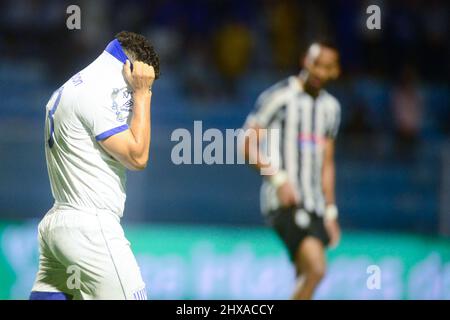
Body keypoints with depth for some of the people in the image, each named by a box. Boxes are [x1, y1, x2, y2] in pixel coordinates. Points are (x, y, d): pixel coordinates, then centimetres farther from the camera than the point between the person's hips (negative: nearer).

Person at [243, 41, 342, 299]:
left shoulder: (330, 107, 17)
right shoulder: (279, 97, -5)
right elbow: (248, 146, -5)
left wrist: (330, 212, 19)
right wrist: (278, 178, -17)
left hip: (314, 205, 7)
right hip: (284, 201, -7)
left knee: (305, 278, 6)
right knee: (316, 269, -24)